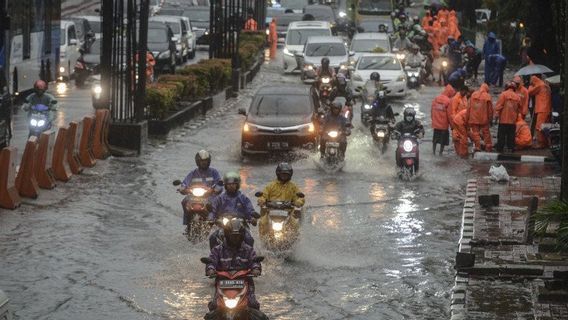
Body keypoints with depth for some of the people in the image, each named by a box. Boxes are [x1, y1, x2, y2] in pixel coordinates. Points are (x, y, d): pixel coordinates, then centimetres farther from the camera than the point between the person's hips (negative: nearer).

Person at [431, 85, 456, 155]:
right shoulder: (448, 101, -15)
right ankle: (440, 153, 6)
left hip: (435, 124, 5)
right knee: (443, 141, 6)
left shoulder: (435, 99, 1)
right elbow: (449, 115, -13)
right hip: (444, 125, -5)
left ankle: (433, 152, 19)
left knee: (435, 140, 17)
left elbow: (432, 112, 7)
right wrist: (451, 124, -1)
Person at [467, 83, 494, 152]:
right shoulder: (487, 96, -6)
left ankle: (477, 146, -1)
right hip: (484, 119, -1)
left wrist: (468, 118, 12)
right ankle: (488, 147, 13)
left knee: (475, 133, 5)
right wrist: (490, 118, 5)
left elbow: (469, 107, 6)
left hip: (474, 118, 1)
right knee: (486, 132, 10)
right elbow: (490, 109, -5)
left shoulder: (473, 95, 3)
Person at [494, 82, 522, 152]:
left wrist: (496, 114, -8)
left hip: (504, 119, -4)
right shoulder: (517, 96, 9)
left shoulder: (503, 94, -5)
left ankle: (500, 148, -3)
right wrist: (517, 116, 26)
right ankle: (511, 147, 8)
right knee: (511, 135, 9)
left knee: (501, 134, -1)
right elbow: (519, 108, 15)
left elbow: (499, 105, -10)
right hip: (513, 120, 4)